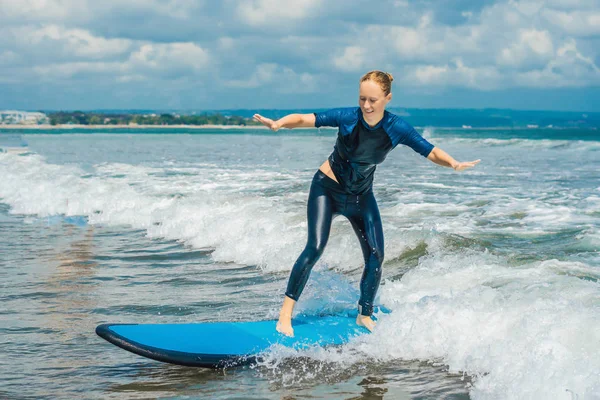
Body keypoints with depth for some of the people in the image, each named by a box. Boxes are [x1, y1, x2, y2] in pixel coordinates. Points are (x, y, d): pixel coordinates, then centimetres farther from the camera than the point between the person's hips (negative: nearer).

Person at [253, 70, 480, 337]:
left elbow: (431, 152, -11)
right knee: (315, 248, -19)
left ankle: (365, 316, 15)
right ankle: (286, 311, -12)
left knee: (376, 257, -6)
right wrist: (278, 123, -45)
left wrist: (453, 163, -32)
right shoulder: (347, 117, -21)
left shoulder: (397, 129, -15)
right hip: (327, 189, -3)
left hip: (361, 196, 3)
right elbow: (303, 119, -25)